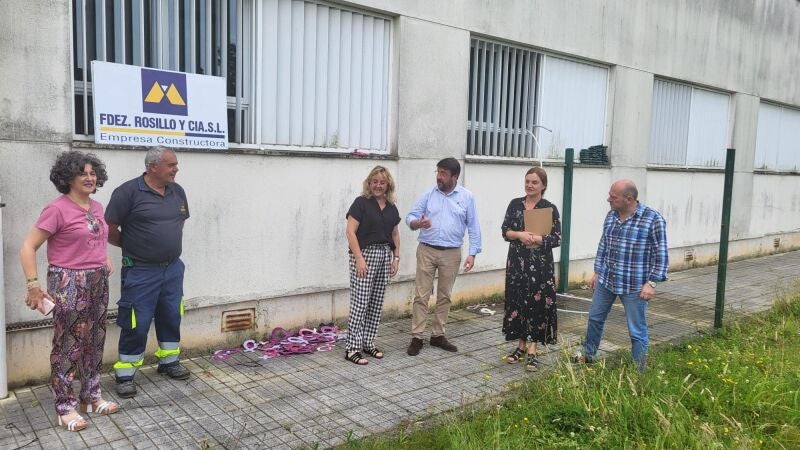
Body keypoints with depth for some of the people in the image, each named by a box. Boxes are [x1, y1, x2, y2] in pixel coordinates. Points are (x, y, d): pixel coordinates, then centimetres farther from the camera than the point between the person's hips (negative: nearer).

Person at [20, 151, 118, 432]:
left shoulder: (96, 207, 9)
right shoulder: (57, 209, -13)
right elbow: (28, 247, -13)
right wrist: (33, 285, -19)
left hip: (98, 282, 7)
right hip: (69, 284, -7)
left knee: (95, 342, 14)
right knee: (68, 345, 1)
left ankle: (91, 396, 28)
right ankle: (66, 407, 13)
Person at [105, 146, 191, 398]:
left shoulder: (177, 191, 5)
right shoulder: (128, 192, -14)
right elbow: (110, 230, -10)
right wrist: (132, 246, 3)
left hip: (173, 269, 6)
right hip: (140, 272, -6)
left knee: (171, 318, 16)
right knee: (136, 324, 1)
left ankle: (169, 363, 33)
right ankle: (125, 376, 15)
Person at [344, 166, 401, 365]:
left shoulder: (391, 207, 12)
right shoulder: (361, 203, -7)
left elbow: (395, 234, 20)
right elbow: (351, 232, -12)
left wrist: (396, 257, 11)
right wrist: (359, 259, -18)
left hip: (385, 256, 6)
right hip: (365, 255, -6)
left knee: (376, 304, 10)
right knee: (360, 303, -6)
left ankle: (368, 343, 21)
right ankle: (352, 349, 1)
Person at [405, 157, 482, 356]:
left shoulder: (467, 197, 1)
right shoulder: (428, 195, 2)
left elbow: (473, 228, 1)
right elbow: (410, 217, -1)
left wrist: (472, 254, -6)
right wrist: (418, 223, -25)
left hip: (451, 253, 1)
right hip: (426, 250, 0)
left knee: (444, 296, 10)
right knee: (421, 295, -1)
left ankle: (438, 335, 22)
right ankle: (416, 337, 6)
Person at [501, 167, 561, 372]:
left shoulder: (550, 208, -3)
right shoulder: (515, 204, 6)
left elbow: (557, 239, -6)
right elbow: (504, 231, 2)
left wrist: (534, 238, -19)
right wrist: (520, 234, -17)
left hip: (540, 265, -3)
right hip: (516, 263, 3)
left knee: (537, 305, 0)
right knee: (516, 302, 7)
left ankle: (532, 351, 8)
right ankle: (521, 345, 22)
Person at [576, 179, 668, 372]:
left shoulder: (653, 219, -14)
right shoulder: (611, 216, 4)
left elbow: (661, 255, -12)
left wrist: (651, 283, -16)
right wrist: (597, 272, 15)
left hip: (634, 285, -6)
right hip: (606, 280, 6)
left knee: (637, 330, 5)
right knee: (595, 318, 18)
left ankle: (640, 371, 19)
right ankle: (588, 356, 37)